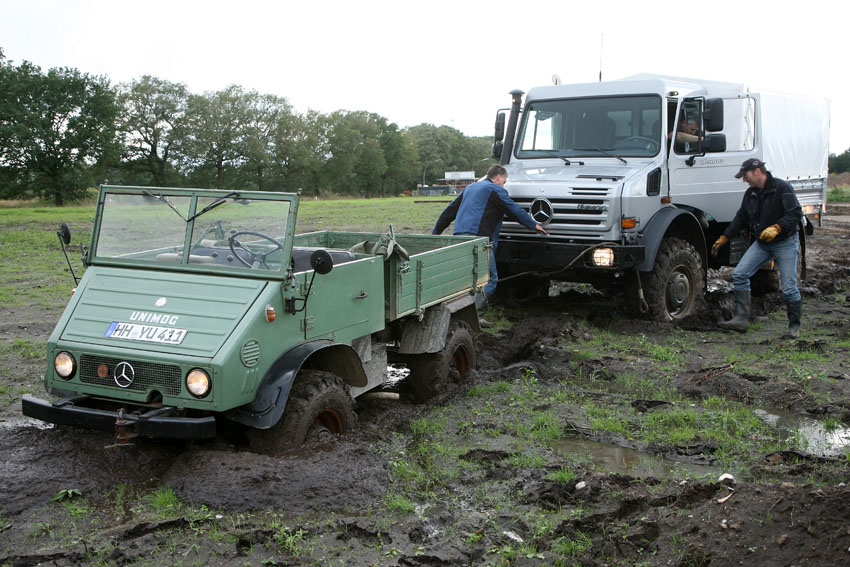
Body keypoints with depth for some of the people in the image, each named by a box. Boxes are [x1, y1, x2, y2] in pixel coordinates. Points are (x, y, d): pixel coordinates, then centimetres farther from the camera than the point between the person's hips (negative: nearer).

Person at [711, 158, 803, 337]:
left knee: (789, 287, -6)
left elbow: (796, 213, -19)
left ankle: (794, 327, 10)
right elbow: (740, 218, 19)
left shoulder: (781, 188, -14)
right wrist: (723, 239, 17)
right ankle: (741, 319, -8)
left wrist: (776, 228, -33)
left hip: (785, 242, -7)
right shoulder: (750, 194, 9)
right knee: (739, 274, -8)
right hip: (762, 243, 7)